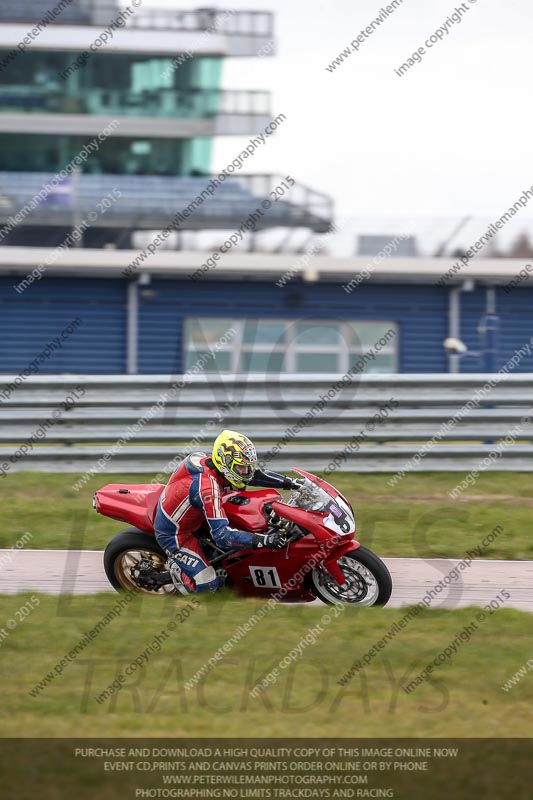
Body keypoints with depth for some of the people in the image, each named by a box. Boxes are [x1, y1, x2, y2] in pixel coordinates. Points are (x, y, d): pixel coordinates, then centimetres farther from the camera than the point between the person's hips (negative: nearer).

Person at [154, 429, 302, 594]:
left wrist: (290, 483, -4)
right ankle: (175, 566, 11)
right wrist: (264, 540, -46)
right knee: (207, 585, -12)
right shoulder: (208, 486, -38)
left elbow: (253, 475, 4)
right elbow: (222, 536, -40)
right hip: (174, 534, -9)